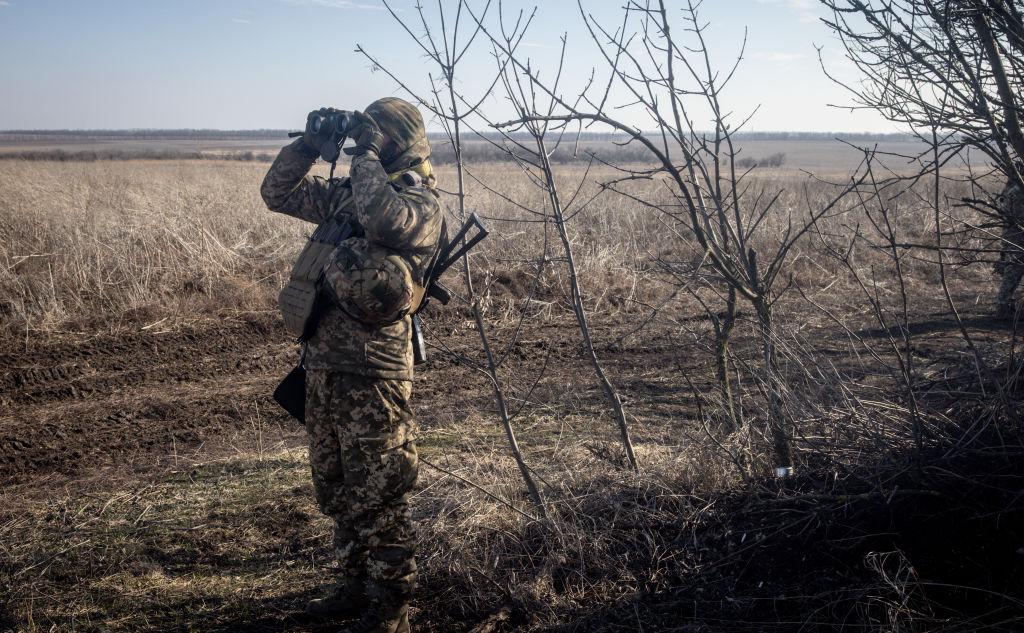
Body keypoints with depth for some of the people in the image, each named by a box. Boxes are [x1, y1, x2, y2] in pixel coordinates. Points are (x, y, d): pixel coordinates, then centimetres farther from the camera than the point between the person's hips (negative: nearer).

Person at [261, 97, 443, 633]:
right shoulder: (349, 193, 14)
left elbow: (382, 218, -32)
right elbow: (278, 193, 18)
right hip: (323, 363, 8)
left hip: (372, 372, -8)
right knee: (336, 489, 18)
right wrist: (311, 143, 5)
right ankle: (354, 585, 32)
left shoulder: (420, 203, -9)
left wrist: (367, 153, -18)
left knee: (377, 496, 0)